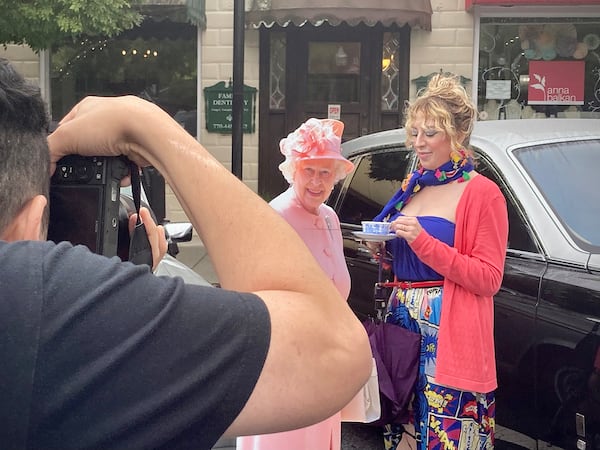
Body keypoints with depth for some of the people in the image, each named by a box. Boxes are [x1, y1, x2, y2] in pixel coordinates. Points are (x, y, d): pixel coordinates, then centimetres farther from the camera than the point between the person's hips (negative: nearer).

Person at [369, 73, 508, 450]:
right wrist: (382, 245, 2)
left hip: (449, 334, -6)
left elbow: (489, 279, -13)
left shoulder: (482, 193, -7)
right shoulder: (412, 186, 13)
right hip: (401, 320, 6)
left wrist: (423, 241, -20)